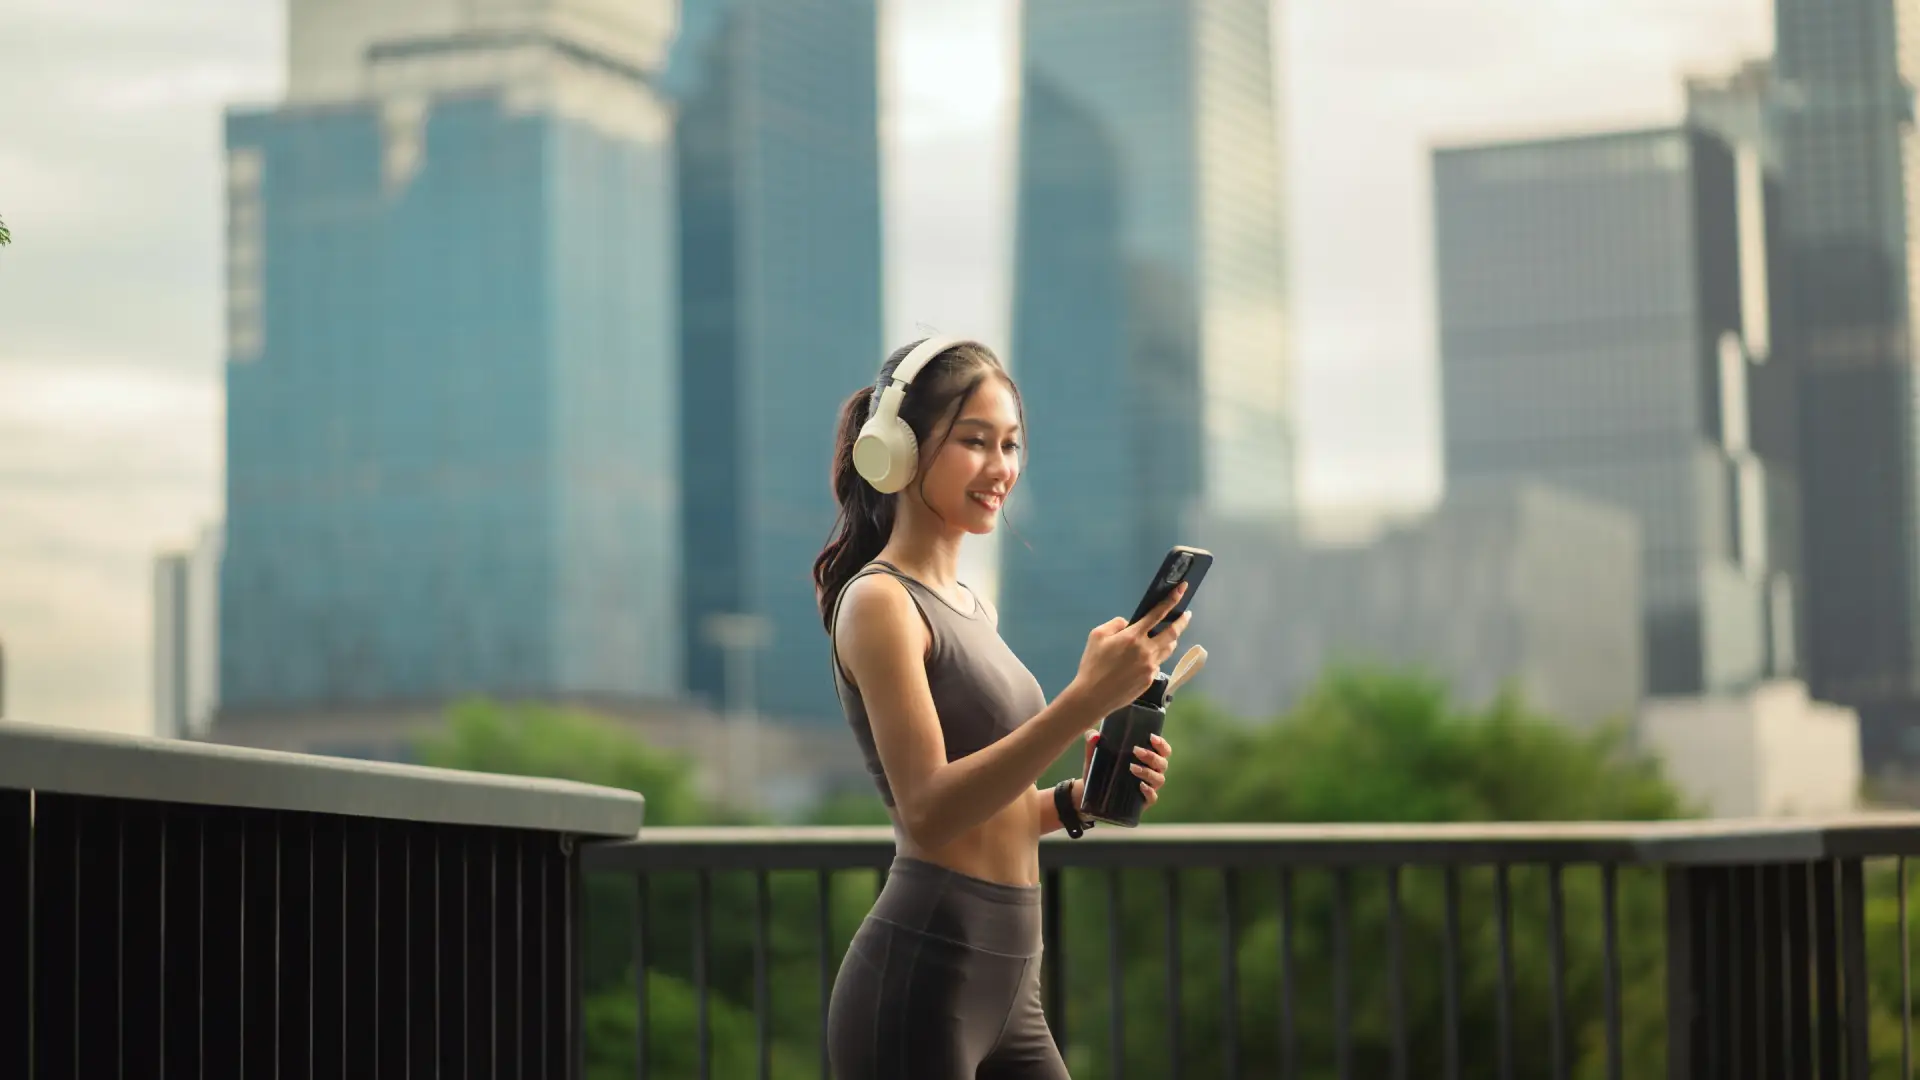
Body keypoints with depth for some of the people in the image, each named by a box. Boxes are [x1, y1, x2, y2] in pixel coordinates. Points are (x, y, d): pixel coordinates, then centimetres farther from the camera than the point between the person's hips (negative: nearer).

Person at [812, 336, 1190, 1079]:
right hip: (921, 978, -9)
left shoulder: (967, 606, 17)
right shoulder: (879, 601, -9)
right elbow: (927, 811, -21)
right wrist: (1084, 702, -27)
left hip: (1005, 987, 9)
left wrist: (1080, 799, 4)